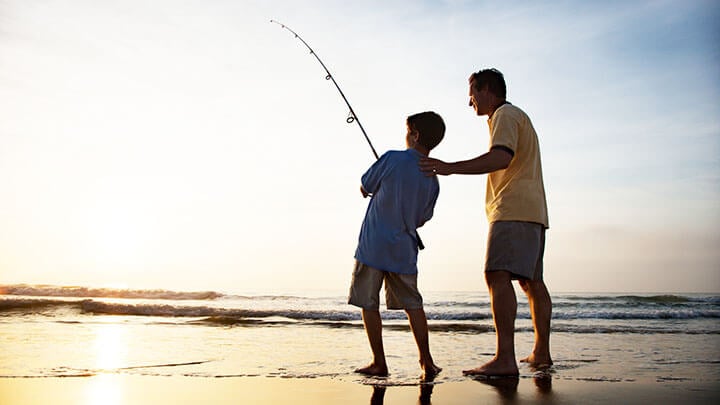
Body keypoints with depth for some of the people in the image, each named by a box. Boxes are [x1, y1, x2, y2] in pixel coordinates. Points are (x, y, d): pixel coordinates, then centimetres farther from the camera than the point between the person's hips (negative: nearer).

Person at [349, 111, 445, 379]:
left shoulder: (393, 159, -9)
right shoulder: (432, 181, 5)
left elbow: (364, 189, 2)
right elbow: (422, 220, 14)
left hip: (372, 246, -4)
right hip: (404, 251, 5)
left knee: (369, 305, 6)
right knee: (412, 304, 12)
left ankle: (379, 363, 9)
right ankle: (426, 362, 9)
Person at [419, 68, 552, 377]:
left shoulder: (505, 114, -3)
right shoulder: (517, 117, 29)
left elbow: (502, 157, -22)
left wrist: (451, 168, -26)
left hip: (513, 209, -11)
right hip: (532, 211, 11)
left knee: (498, 274, -20)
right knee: (532, 281, 12)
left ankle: (505, 358, -28)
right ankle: (541, 353, 18)